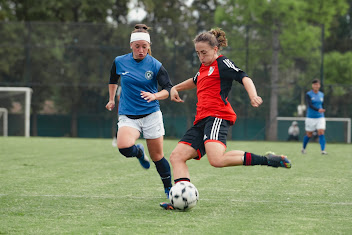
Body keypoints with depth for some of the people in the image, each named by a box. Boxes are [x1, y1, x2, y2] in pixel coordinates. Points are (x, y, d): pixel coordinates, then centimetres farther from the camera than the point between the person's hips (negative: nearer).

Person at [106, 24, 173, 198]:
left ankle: (169, 188, 24)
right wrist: (111, 99, 27)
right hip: (128, 116, 1)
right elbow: (113, 78, 22)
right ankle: (139, 151, 9)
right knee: (124, 148, -27)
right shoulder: (120, 62, 1)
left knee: (157, 157, 2)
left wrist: (154, 96, -28)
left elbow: (168, 89, -9)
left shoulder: (155, 65, -6)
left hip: (151, 115, -1)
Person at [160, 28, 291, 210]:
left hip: (217, 116, -9)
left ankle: (266, 160, -21)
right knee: (177, 156, -5)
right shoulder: (204, 68, 28)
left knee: (217, 160, -32)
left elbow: (244, 78, -13)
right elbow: (195, 81, 52)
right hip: (202, 120, 9)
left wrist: (253, 96, -31)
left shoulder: (222, 63, 2)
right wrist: (176, 88, 43)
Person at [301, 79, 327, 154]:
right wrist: (318, 110, -36)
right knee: (309, 135, 8)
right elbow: (310, 105, -22)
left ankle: (323, 150, -18)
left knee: (321, 133, -13)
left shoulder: (321, 94, 8)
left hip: (320, 117, 3)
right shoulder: (308, 94, -8)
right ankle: (303, 148, 32)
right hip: (310, 117, -3)